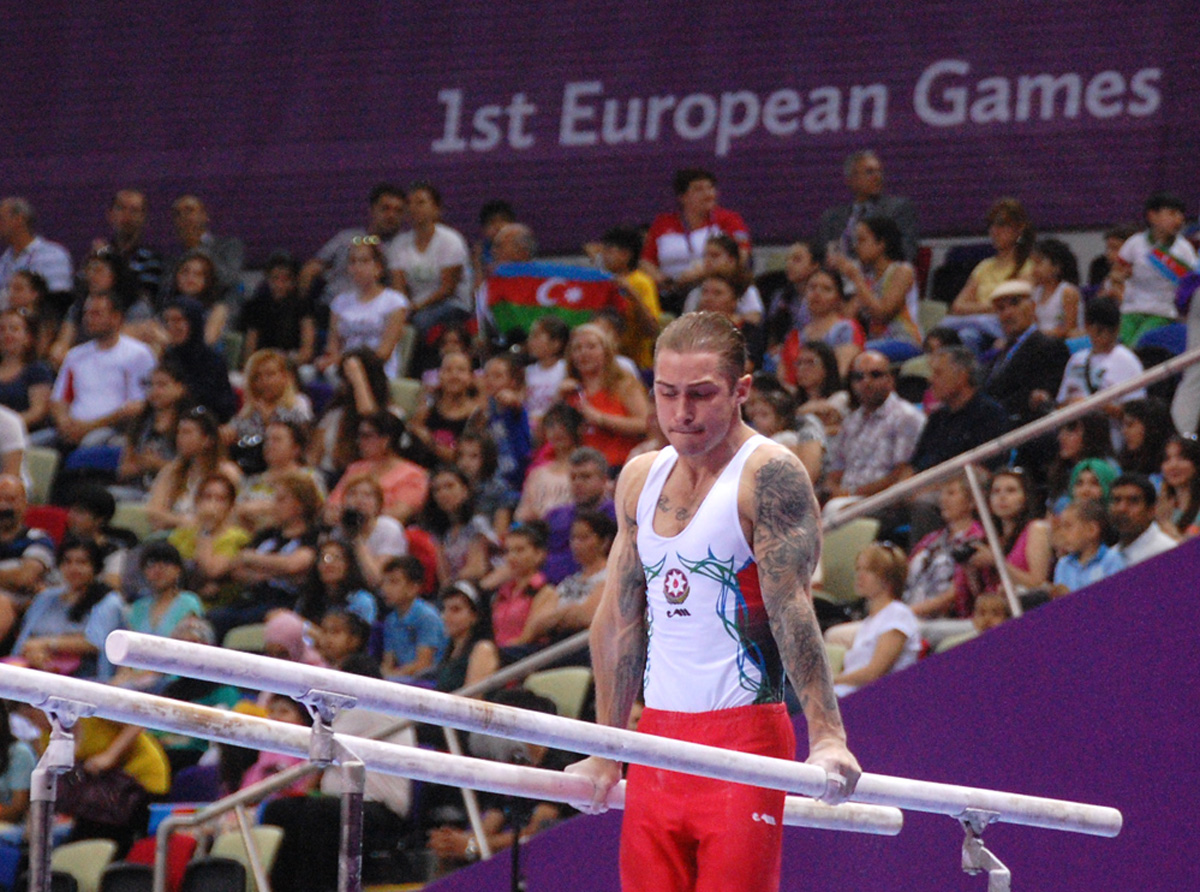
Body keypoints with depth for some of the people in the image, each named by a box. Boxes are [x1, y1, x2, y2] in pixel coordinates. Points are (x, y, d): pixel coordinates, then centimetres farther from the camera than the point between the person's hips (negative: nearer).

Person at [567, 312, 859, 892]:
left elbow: (792, 611, -16)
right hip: (658, 735, 6)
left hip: (744, 731, -6)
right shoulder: (639, 480, 13)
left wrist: (826, 736, -24)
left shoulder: (769, 476, -7)